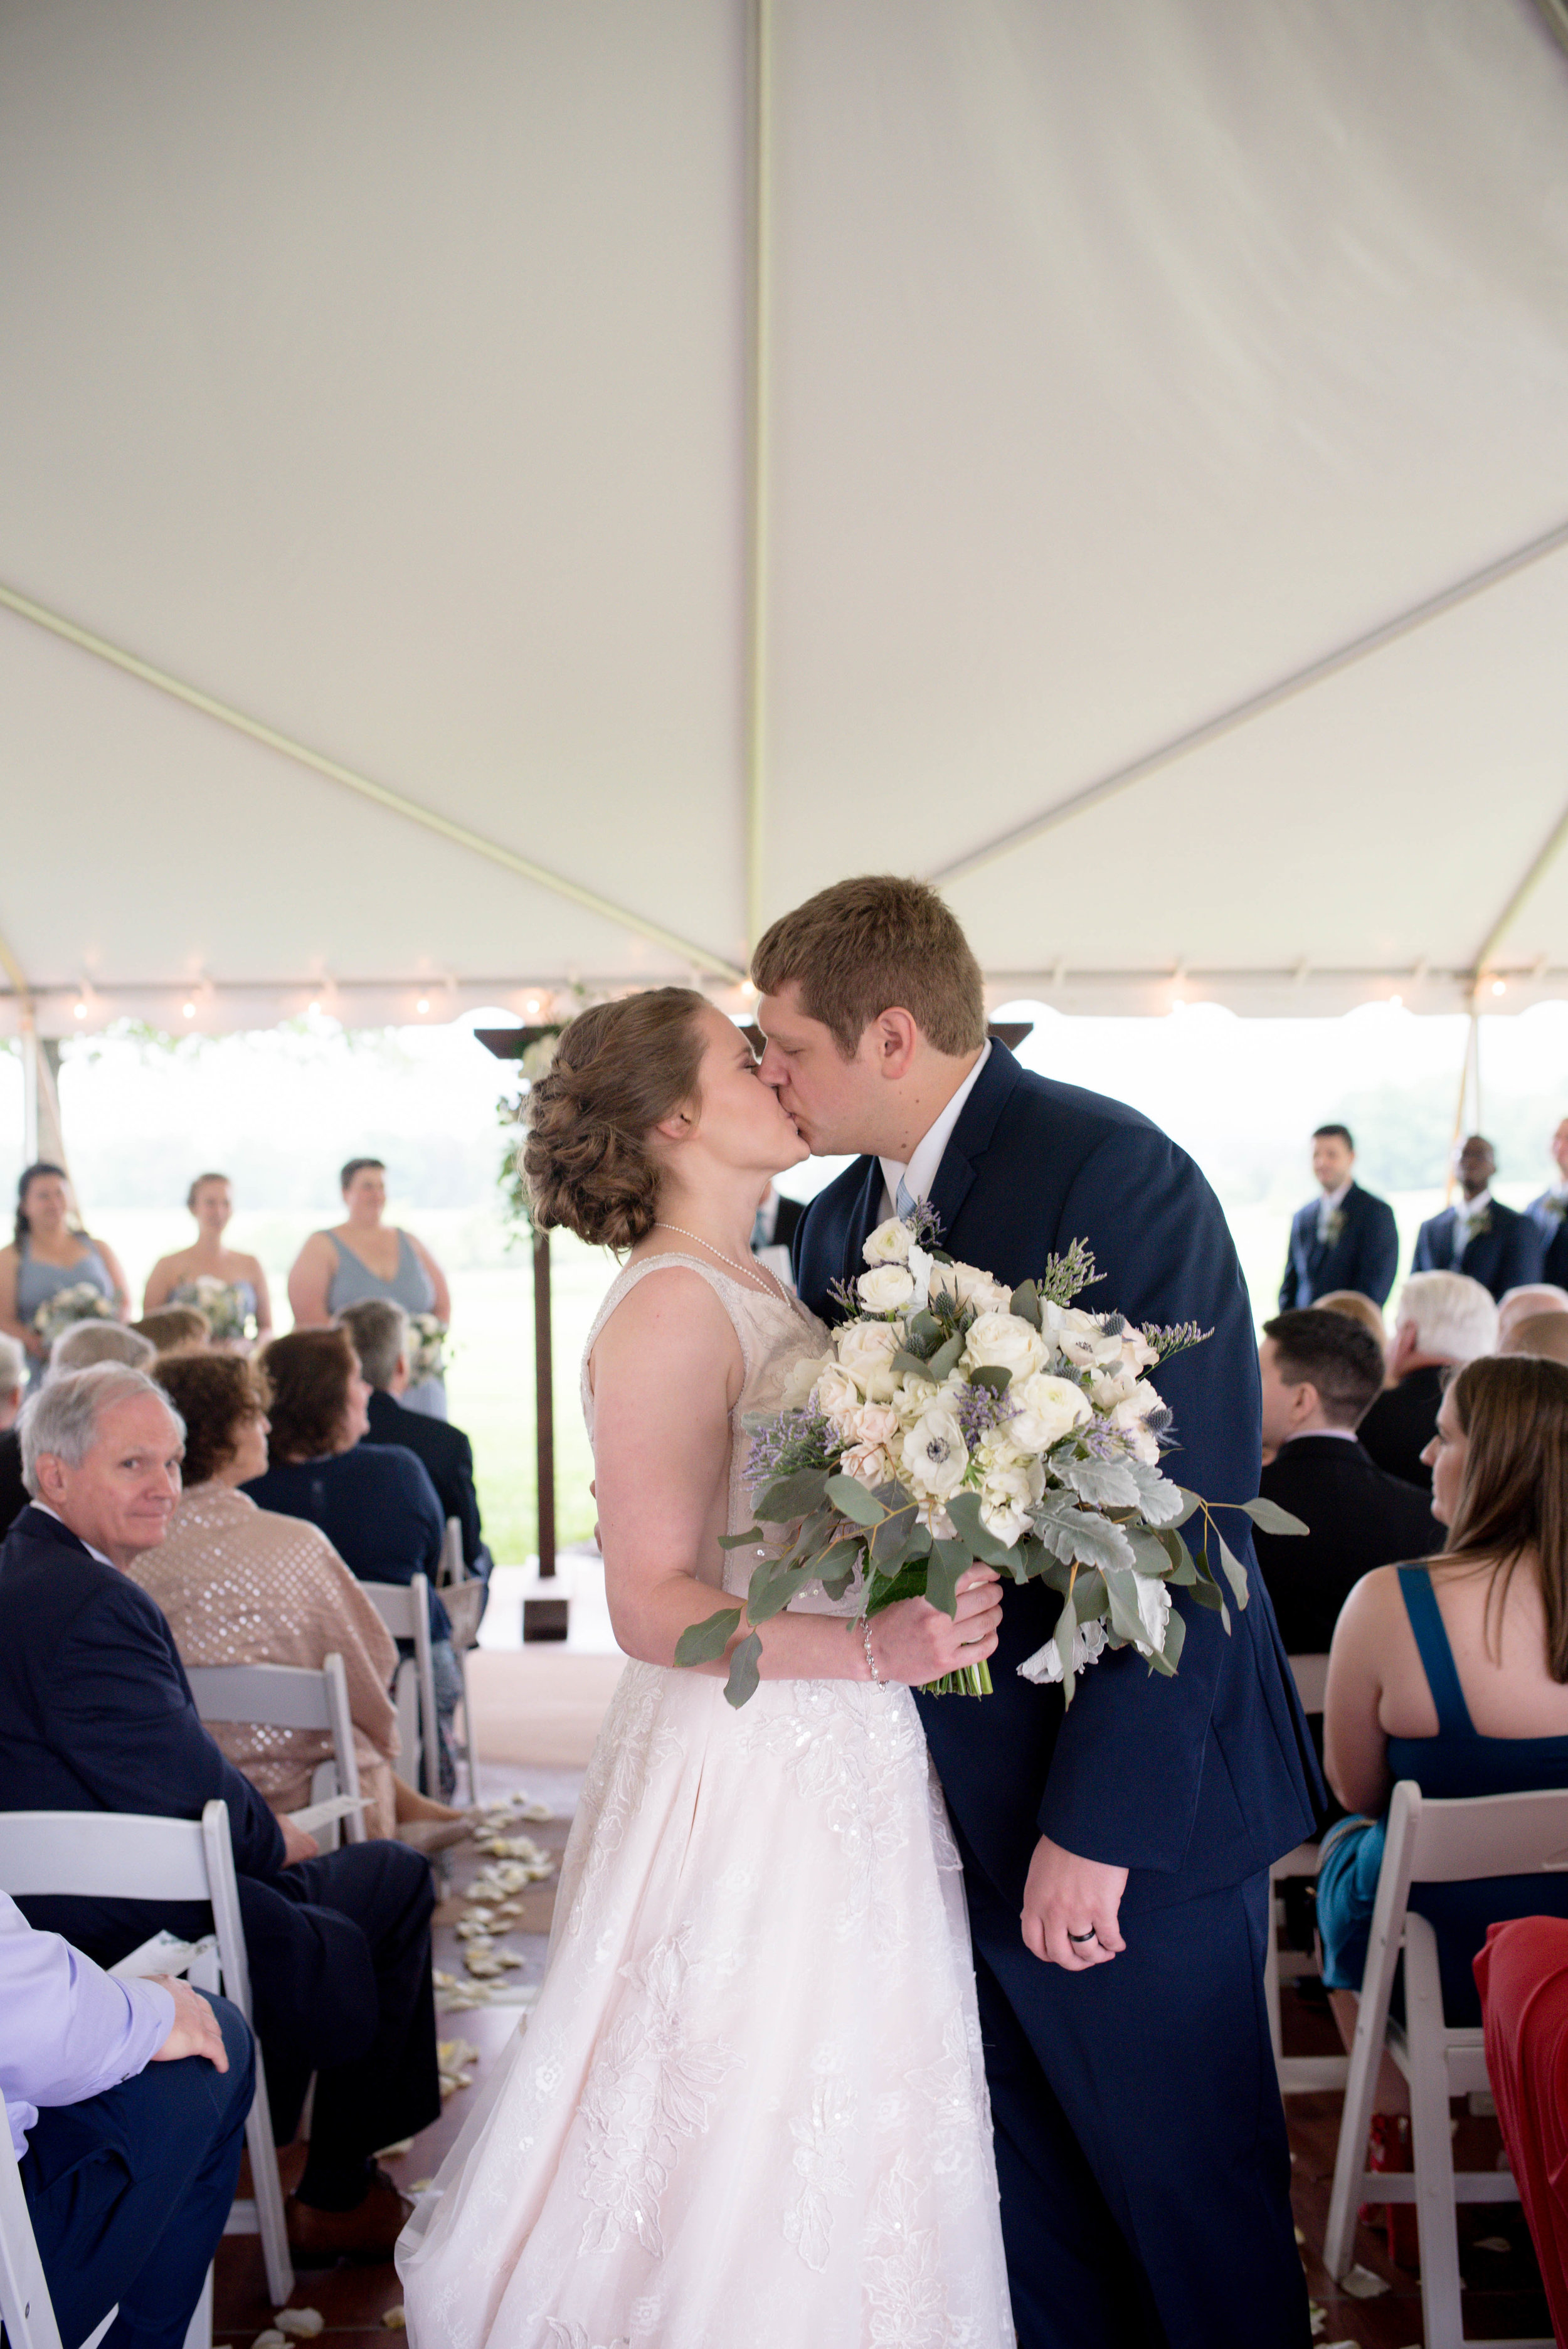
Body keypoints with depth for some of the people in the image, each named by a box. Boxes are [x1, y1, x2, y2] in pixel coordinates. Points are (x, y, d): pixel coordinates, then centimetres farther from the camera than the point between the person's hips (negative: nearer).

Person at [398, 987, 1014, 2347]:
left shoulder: (759, 1291, 11)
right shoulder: (671, 1310, -16)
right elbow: (653, 1604, -20)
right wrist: (872, 1648, -29)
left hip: (844, 1768, 9)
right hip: (750, 1777, -9)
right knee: (755, 2137, 3)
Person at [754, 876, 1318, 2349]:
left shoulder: (1115, 1175, -17)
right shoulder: (836, 1225, 7)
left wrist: (1098, 1825, -21)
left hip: (1132, 1805, -7)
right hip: (948, 1798, 7)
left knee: (1186, 2191, 10)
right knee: (1026, 2193, 17)